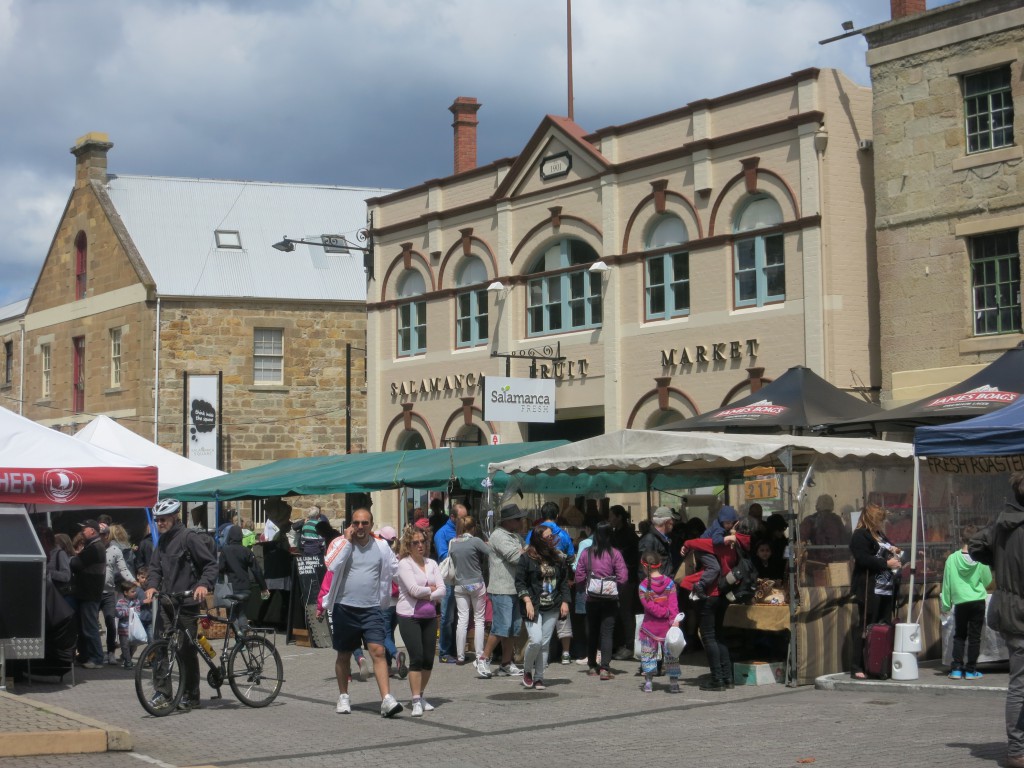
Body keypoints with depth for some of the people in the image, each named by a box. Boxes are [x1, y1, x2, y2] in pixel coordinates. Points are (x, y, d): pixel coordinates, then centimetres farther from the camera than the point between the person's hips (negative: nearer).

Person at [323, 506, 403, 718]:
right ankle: (343, 697, 28)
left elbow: (393, 568, 21)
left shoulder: (381, 546, 5)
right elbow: (331, 565, -21)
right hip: (345, 607, 0)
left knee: (378, 651, -12)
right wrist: (347, 540, -16)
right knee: (344, 654, 12)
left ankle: (387, 700, -19)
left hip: (372, 609, 0)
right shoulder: (341, 543, -3)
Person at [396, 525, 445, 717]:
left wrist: (426, 595, -12)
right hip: (409, 616, -5)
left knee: (428, 659, 5)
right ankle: (416, 702, -8)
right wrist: (431, 589, -1)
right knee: (417, 658, -12)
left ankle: (420, 696, 21)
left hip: (429, 616, 5)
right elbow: (414, 590, -16)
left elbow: (442, 590, 3)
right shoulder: (404, 564, -5)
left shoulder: (431, 564, 11)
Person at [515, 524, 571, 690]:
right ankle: (527, 671, 8)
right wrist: (527, 601, -13)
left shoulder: (558, 557, 9)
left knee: (545, 644, 3)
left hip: (552, 608, 4)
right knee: (536, 640, -16)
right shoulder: (527, 557, -4)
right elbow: (519, 582, -3)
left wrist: (565, 601, 5)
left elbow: (564, 581, 15)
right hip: (534, 607, -4)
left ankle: (538, 677, 12)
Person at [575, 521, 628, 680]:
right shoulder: (615, 554, -8)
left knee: (592, 632, 15)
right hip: (610, 600, -2)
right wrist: (617, 591, 6)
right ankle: (605, 668, -10)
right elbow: (623, 578, -11)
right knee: (607, 632, -1)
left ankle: (592, 666, 22)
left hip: (591, 599, 2)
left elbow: (579, 577, -3)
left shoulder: (586, 553, -3)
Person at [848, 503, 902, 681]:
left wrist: (893, 551, 13)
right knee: (865, 627, -9)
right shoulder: (860, 536, -6)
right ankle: (857, 668, -7)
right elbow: (863, 559, -18)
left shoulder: (880, 536, 22)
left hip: (886, 590, 9)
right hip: (869, 590, -9)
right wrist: (886, 563, -14)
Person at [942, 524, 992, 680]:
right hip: (978, 601, -1)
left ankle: (956, 669, 7)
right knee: (974, 637, 6)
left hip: (960, 602, 1)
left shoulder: (952, 559, -5)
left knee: (959, 635, 14)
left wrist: (946, 605, 9)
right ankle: (971, 670, 7)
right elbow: (987, 581, 3)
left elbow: (947, 583, 0)